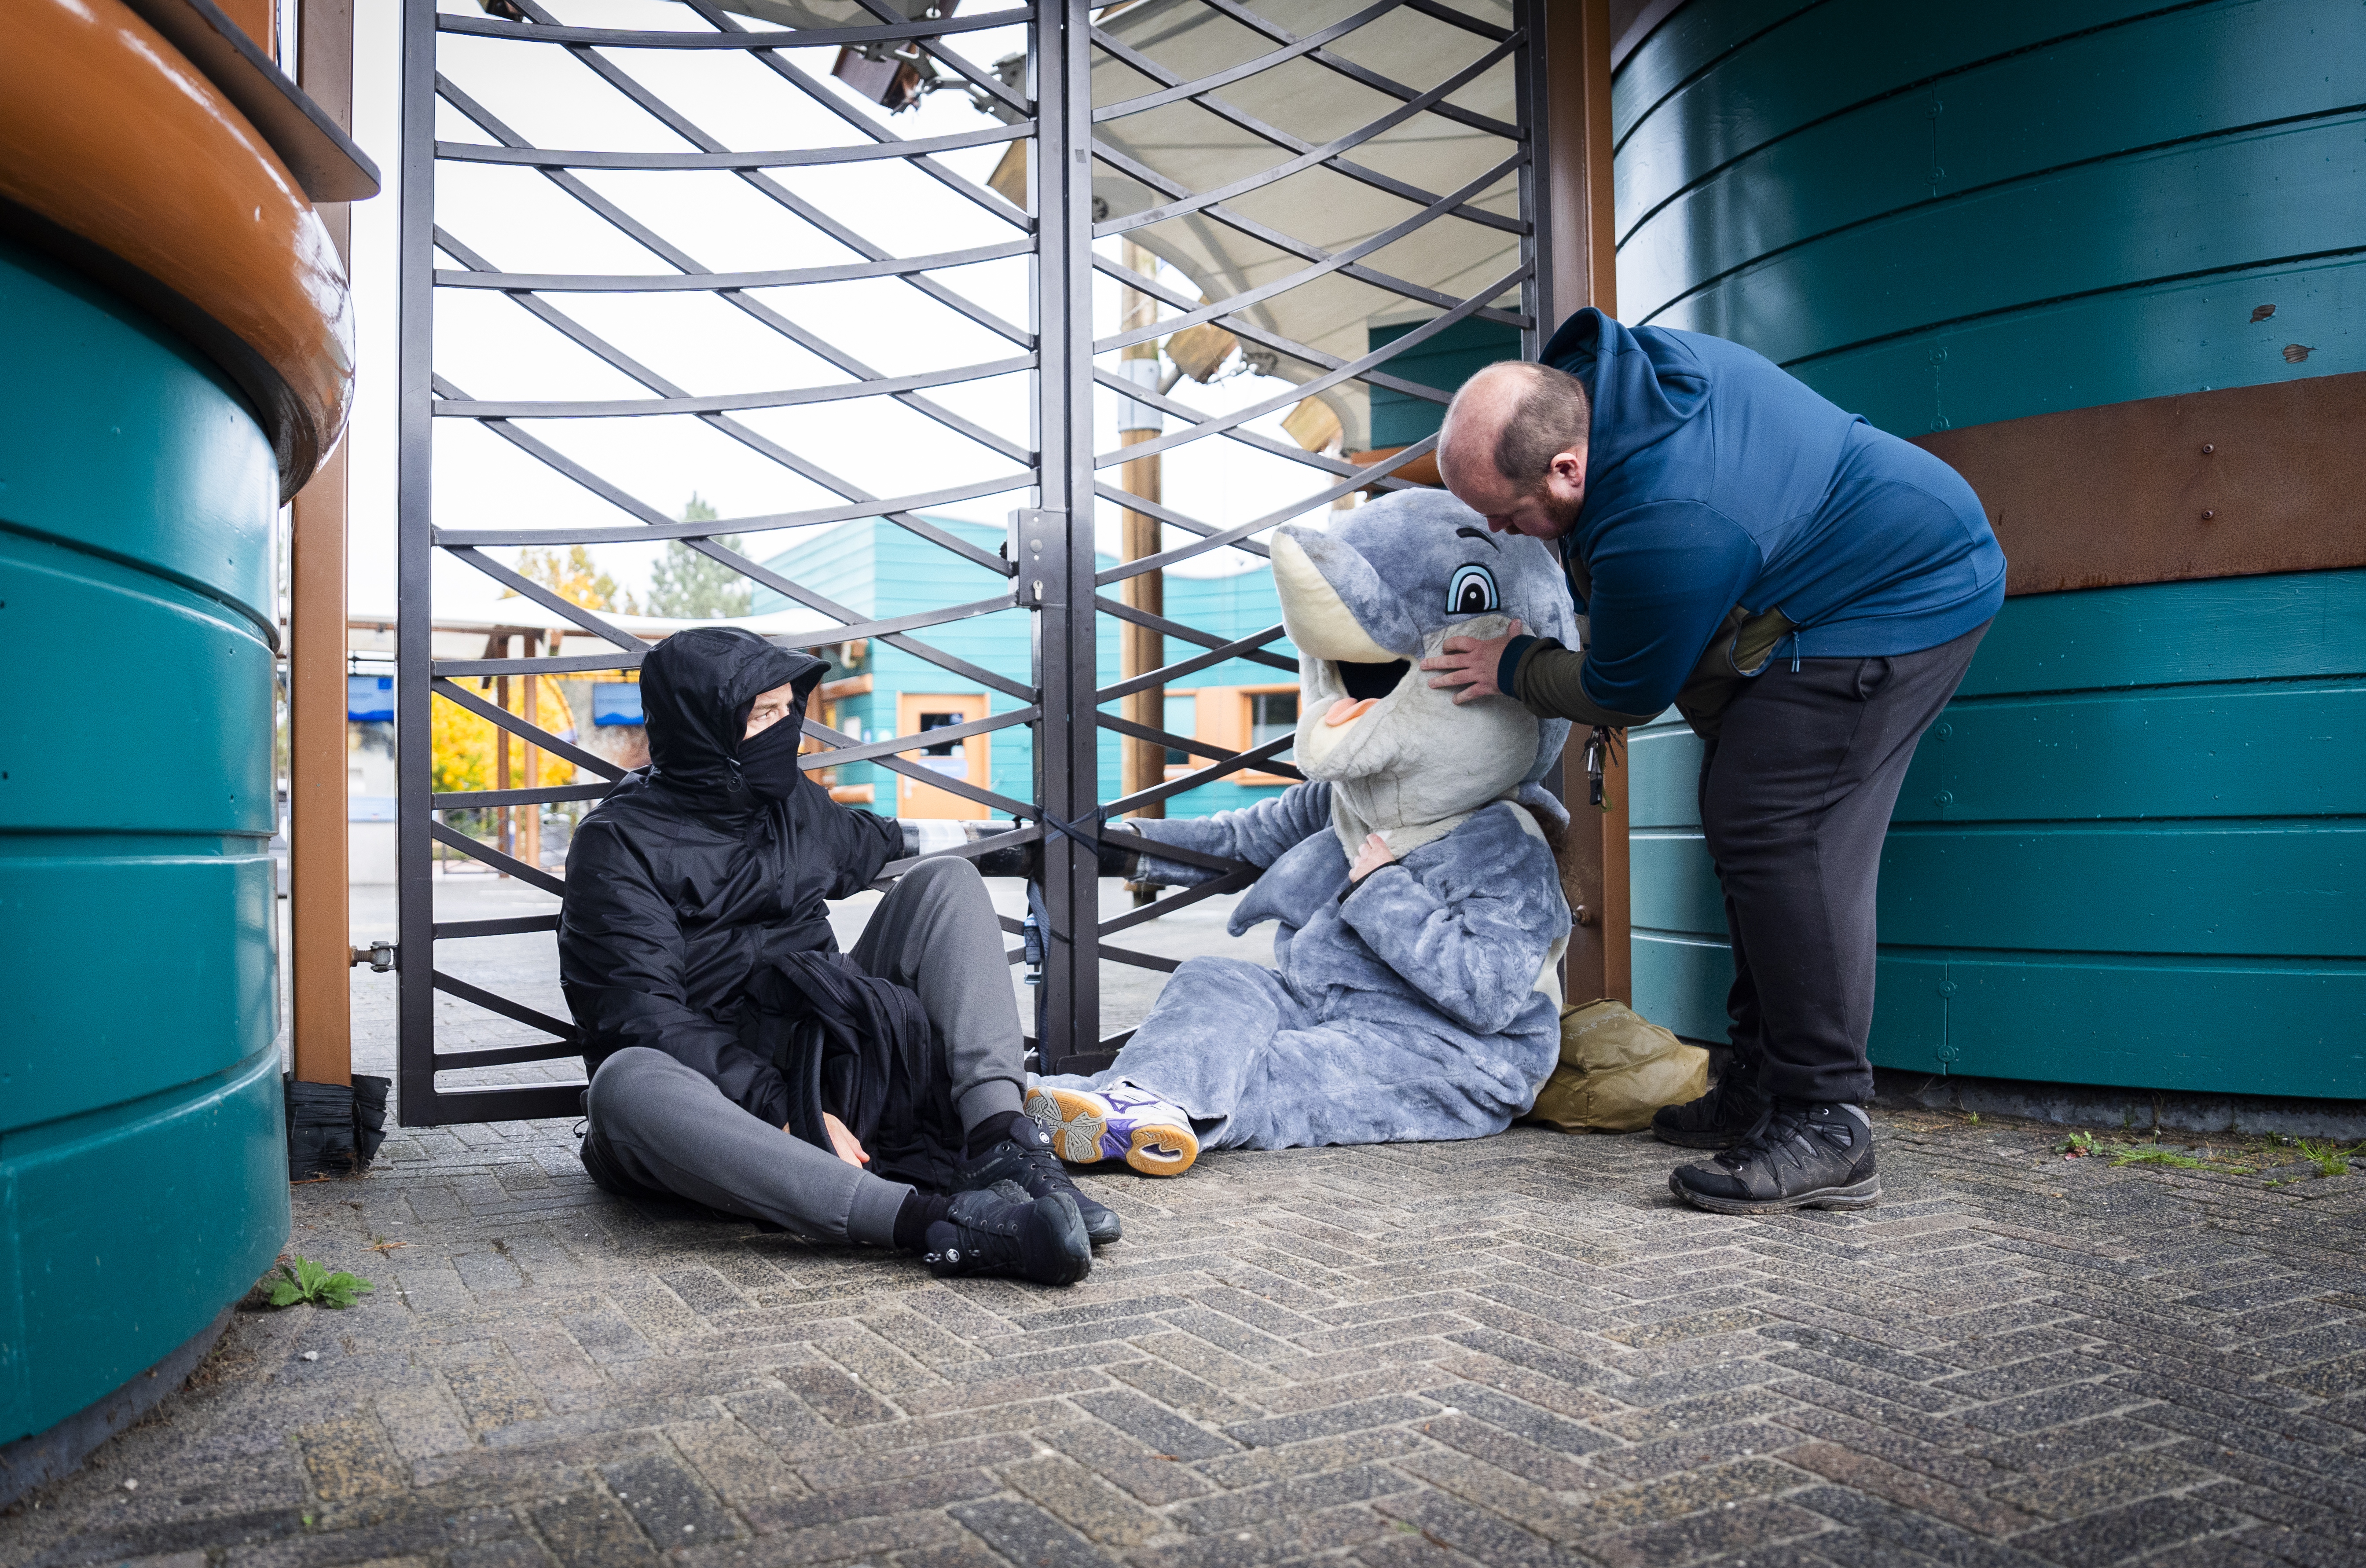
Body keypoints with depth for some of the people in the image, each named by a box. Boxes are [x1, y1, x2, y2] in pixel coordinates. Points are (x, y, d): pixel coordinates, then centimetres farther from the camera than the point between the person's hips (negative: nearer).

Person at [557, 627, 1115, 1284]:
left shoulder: (794, 801, 12)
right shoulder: (619, 846, -8)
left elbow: (868, 846, 34)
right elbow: (646, 1019, -18)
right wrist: (786, 1111, -28)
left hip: (832, 1059, 6)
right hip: (721, 1097, -5)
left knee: (944, 879, -5)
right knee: (625, 1085, -39)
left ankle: (1001, 1143, -28)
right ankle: (926, 1218, -51)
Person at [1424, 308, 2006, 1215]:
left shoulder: (1667, 528, -35)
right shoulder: (1593, 371, -7)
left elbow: (1625, 695, -17)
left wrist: (1514, 669, -1)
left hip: (1894, 606, -11)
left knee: (1777, 837, -20)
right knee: (1746, 826, 9)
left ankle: (1825, 1130, -16)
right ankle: (1761, 1091, 16)